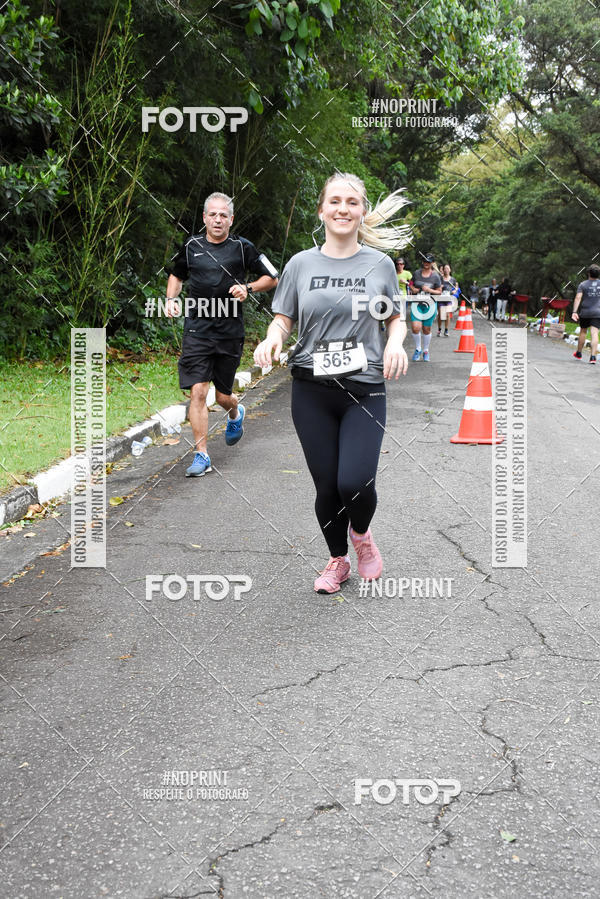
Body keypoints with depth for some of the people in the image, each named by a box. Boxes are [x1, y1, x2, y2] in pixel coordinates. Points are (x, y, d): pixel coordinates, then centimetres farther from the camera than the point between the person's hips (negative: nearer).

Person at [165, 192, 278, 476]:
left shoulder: (242, 247, 0)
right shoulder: (191, 246, 5)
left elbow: (272, 278, 7)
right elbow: (176, 275, 24)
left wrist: (247, 288, -10)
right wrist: (171, 299, 5)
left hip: (230, 332, 0)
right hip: (197, 330, 1)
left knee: (223, 396, 9)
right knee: (198, 392, -10)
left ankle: (235, 413, 47)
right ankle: (201, 455, -3)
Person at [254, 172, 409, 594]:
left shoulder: (380, 264, 4)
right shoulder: (301, 264, 5)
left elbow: (396, 318, 12)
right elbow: (283, 319, 10)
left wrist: (395, 342, -9)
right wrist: (272, 338, -12)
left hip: (365, 389, -1)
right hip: (312, 390, 1)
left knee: (355, 483, -16)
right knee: (327, 486, 4)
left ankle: (361, 534, 20)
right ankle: (338, 560, 30)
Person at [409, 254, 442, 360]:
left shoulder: (435, 276, -1)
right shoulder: (417, 273, 6)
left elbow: (439, 291, 2)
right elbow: (411, 285, 20)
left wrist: (429, 290, -14)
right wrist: (413, 289, -3)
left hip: (429, 304, -1)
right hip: (417, 303, 1)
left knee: (426, 329, 7)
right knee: (415, 327, -15)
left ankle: (426, 351, 27)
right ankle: (417, 349, 8)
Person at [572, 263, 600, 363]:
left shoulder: (583, 284, -3)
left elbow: (578, 298, -13)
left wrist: (574, 312, -17)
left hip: (585, 312, 0)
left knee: (583, 331, 17)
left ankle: (578, 352, 32)